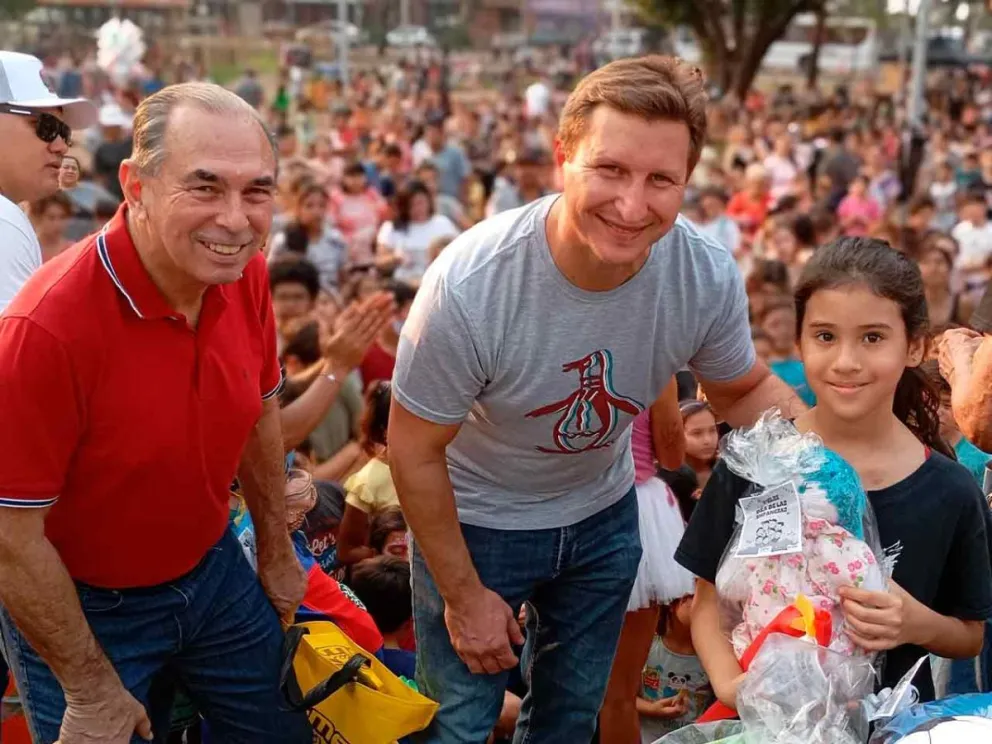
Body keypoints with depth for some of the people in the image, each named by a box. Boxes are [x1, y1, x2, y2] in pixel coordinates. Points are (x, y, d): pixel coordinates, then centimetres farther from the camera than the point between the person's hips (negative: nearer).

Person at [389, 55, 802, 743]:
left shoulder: (709, 277, -24)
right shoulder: (470, 284, -34)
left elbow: (745, 389, -2)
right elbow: (416, 451, -20)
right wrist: (463, 594, -12)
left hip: (603, 514, 4)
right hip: (474, 520, -3)